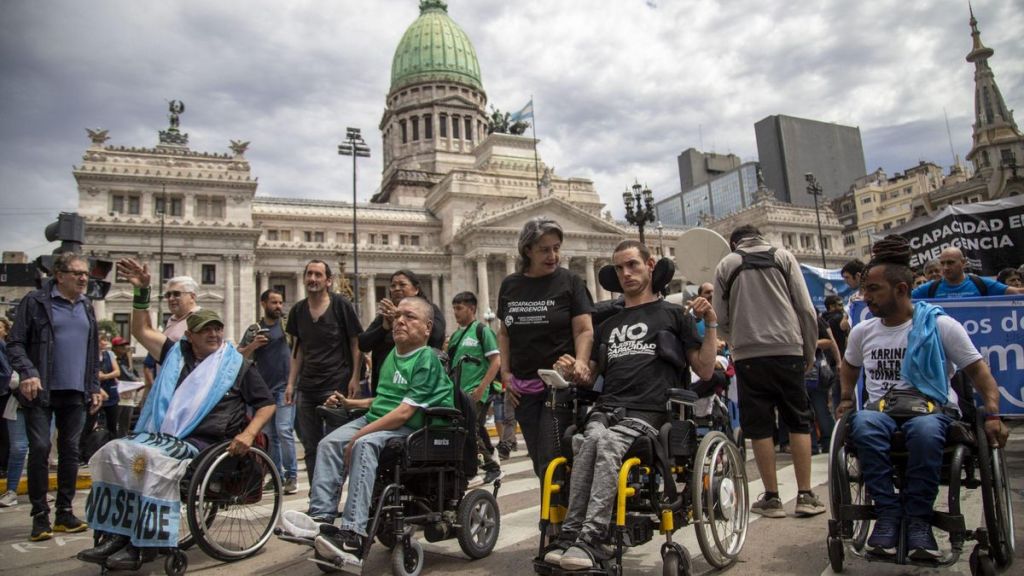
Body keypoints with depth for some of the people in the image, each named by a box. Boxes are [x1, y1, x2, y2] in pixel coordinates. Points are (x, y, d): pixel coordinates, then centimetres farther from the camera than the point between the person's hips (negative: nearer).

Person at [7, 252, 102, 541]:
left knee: (70, 451, 8)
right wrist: (28, 373, -20)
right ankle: (40, 516, 6)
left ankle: (64, 513, 17)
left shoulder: (87, 307, 13)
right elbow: (15, 343, -5)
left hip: (75, 393, 5)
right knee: (40, 449, -6)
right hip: (42, 391, -5)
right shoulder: (36, 302, -3)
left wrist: (94, 387, 13)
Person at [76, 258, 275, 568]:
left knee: (150, 460, -30)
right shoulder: (177, 355, 17)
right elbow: (142, 331, 20)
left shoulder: (237, 365, 6)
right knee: (113, 451, -17)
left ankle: (142, 544, -20)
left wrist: (249, 433, -12)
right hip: (161, 435, 5)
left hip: (201, 446, -5)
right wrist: (141, 291, 9)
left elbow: (267, 404, 5)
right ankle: (117, 536, -15)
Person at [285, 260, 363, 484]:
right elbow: (297, 349, 15)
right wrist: (291, 383, 9)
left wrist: (354, 378, -11)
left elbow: (356, 343, -3)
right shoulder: (298, 310, 10)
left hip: (337, 385, -5)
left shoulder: (341, 305, -4)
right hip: (306, 387, 5)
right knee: (311, 447, 10)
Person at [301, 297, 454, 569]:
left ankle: (354, 534, -35)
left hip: (409, 429, -9)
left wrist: (358, 434, -20)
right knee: (329, 443, -10)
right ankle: (322, 518, -13)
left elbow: (404, 412, -21)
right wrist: (349, 402, 17)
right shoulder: (393, 355, 15)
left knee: (364, 445, -33)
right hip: (374, 419, 9)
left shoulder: (427, 359, -13)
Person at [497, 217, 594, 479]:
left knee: (551, 462, -11)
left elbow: (584, 330, -6)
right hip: (523, 387, 4)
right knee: (538, 461, 10)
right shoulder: (510, 285, 8)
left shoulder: (569, 282, -2)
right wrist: (505, 372, 6)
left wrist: (580, 361, -25)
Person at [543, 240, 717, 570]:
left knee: (607, 443, -33)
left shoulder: (674, 315, 16)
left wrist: (711, 325, 0)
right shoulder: (608, 326, 29)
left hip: (647, 413, -3)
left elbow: (705, 372, 11)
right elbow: (589, 378, 26)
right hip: (605, 409, 3)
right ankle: (573, 536, -33)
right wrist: (571, 372, 4)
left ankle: (590, 538, -35)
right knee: (592, 438, -31)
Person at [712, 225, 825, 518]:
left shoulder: (725, 265, 11)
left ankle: (772, 498, 8)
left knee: (759, 427, 4)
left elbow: (721, 317, 7)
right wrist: (810, 351, 13)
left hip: (747, 355, 0)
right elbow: (806, 308, 5)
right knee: (799, 421, 9)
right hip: (787, 349, 0)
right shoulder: (783, 256, 11)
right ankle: (805, 496, 8)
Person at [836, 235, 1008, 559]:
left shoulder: (940, 325, 1)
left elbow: (978, 371, 3)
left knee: (925, 430, -40)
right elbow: (849, 366, 31)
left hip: (932, 407, -2)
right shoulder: (862, 332, 13)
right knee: (863, 424, -36)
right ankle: (888, 512, -25)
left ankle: (918, 517, -24)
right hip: (881, 409, 3)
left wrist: (993, 414, -11)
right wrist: (846, 398, 13)